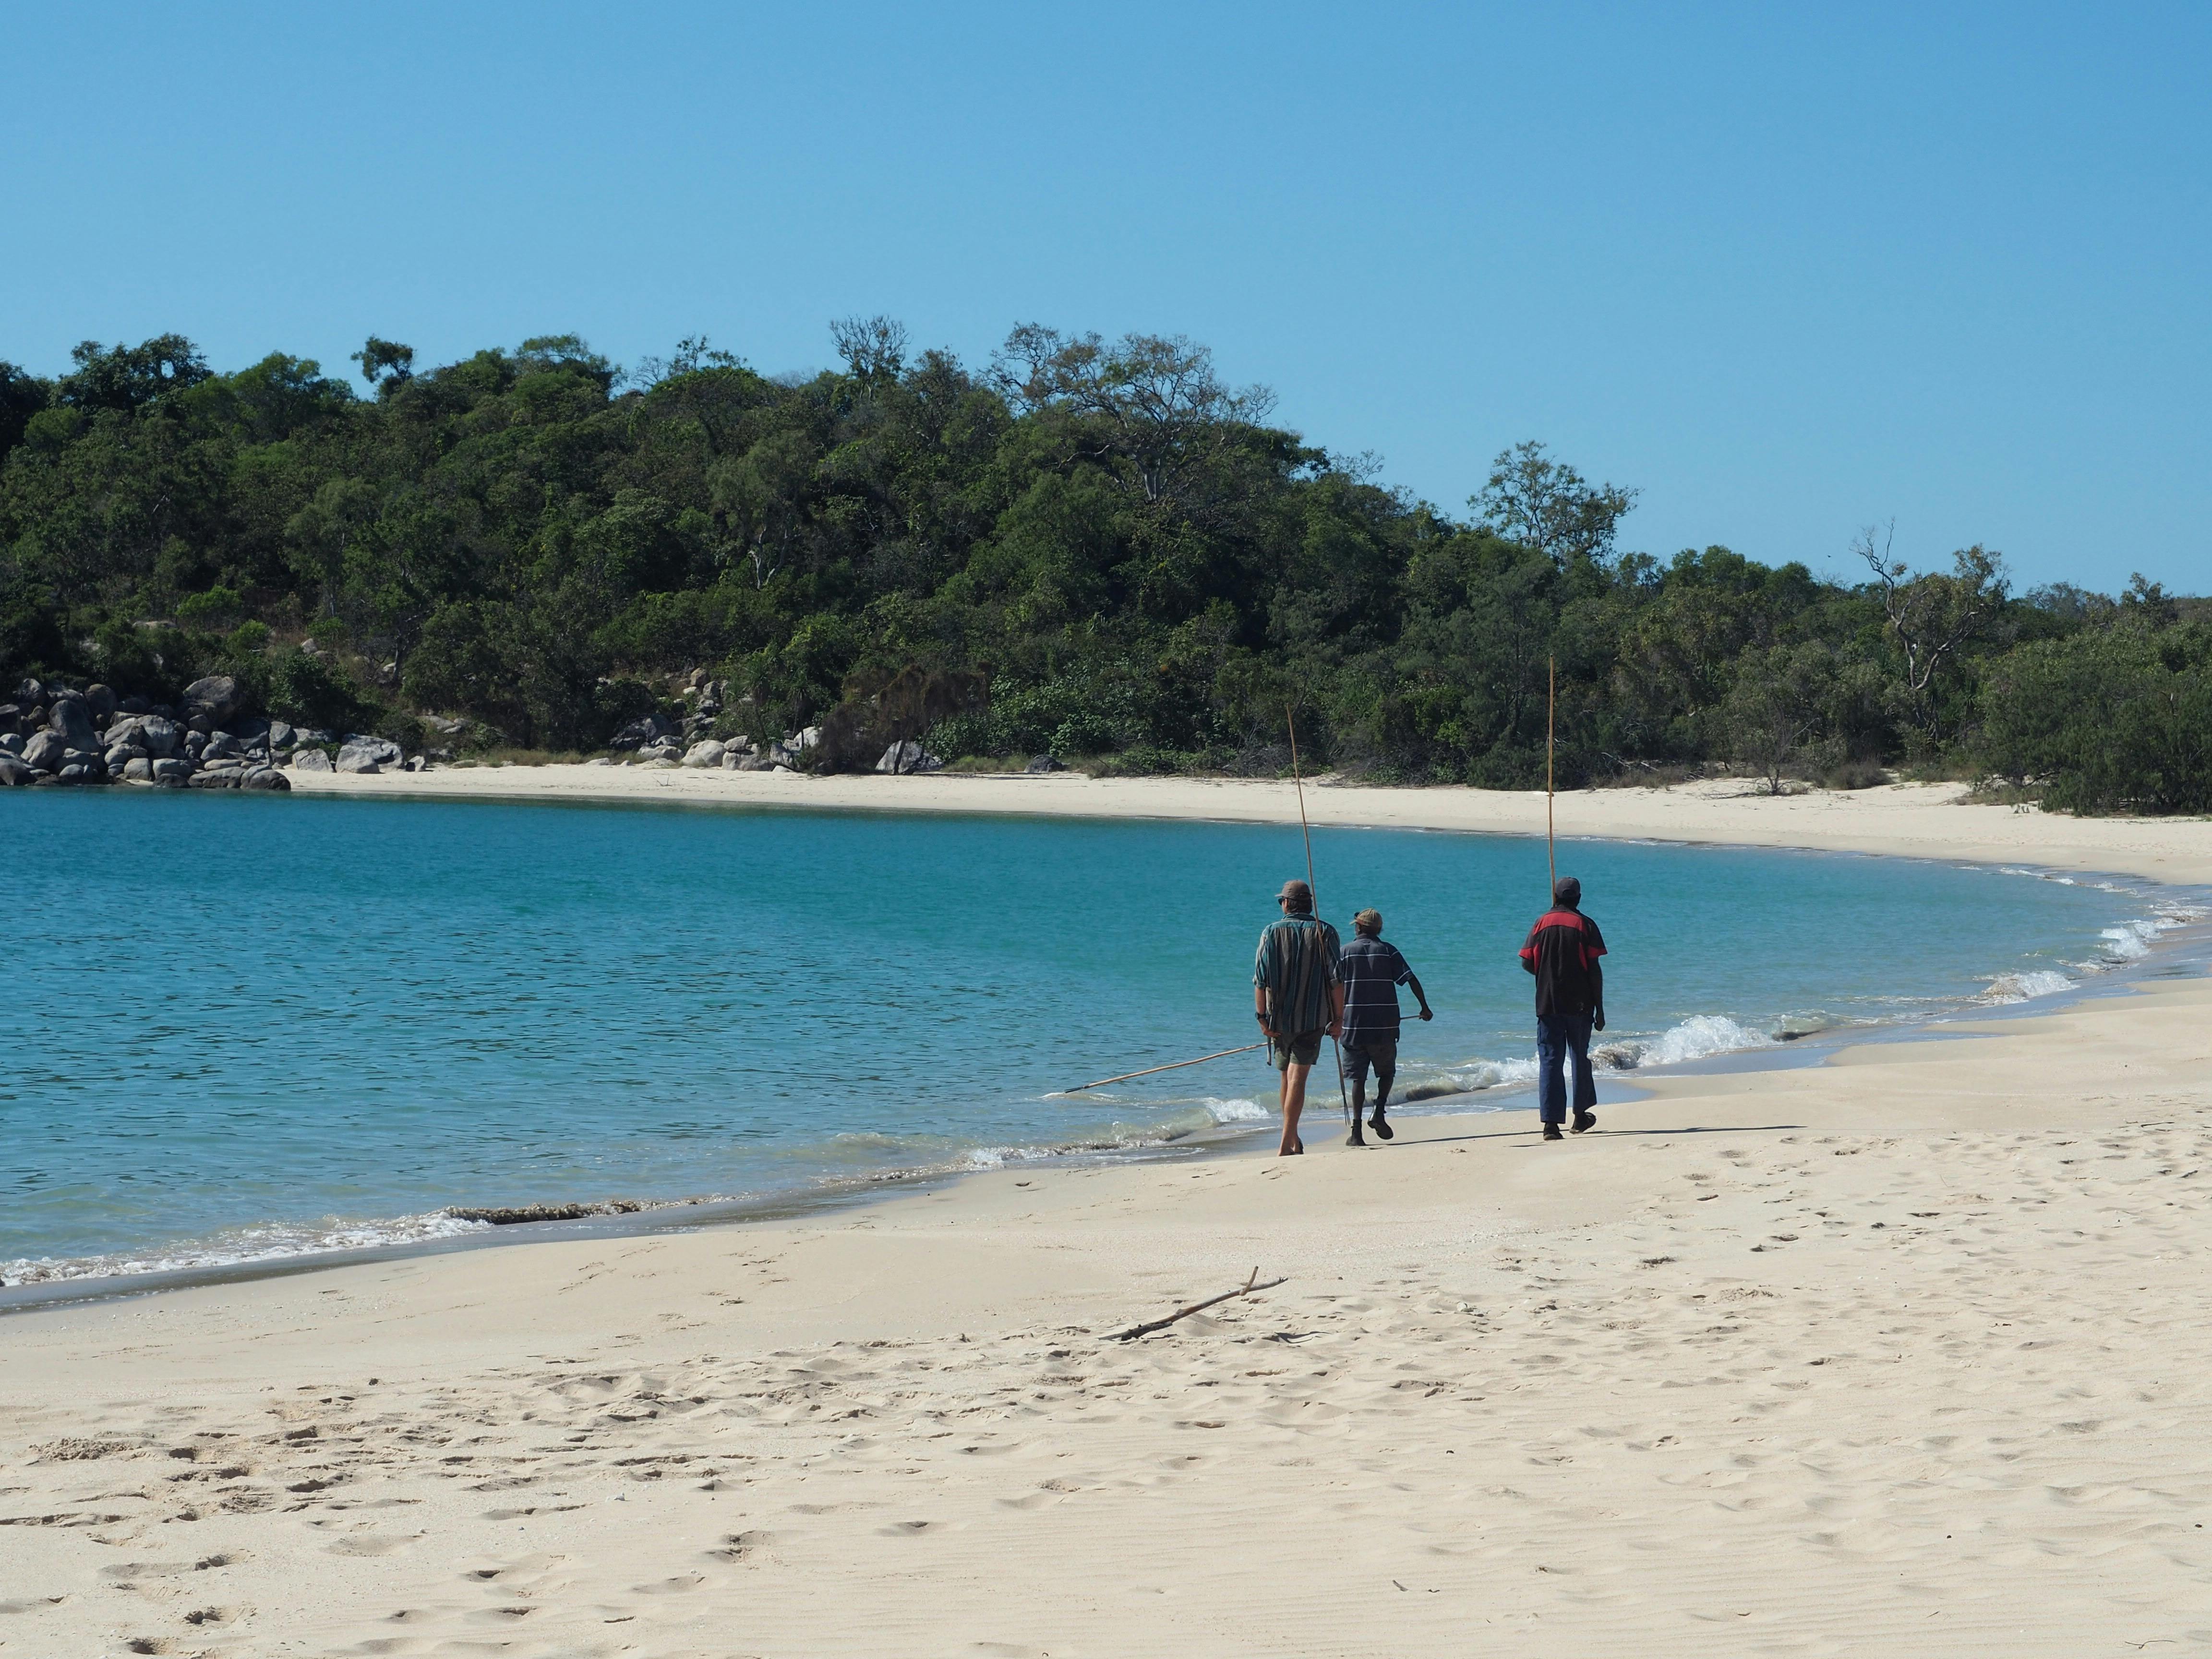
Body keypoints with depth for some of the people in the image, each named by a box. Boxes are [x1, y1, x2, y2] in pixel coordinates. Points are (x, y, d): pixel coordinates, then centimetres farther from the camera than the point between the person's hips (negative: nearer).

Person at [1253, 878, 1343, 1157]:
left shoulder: (1272, 932, 0)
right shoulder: (1325, 933, -1)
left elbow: (1261, 980, -4)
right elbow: (1336, 980, -5)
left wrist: (1262, 1016, -2)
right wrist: (1338, 1018, 0)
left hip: (1279, 1016, 2)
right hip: (1313, 1018, -2)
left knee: (1287, 1078, 17)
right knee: (1297, 1078, -7)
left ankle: (1294, 1140, 27)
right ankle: (1287, 1145, -17)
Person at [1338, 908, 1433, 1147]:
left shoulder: (1346, 952, 4)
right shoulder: (1388, 951, 4)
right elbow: (1411, 980, -2)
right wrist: (1425, 1008, 8)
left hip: (1354, 1026, 0)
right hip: (1385, 1025, 0)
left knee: (1358, 1077, 2)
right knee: (1387, 1072, 18)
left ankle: (1357, 1131, -6)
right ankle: (1379, 1112, -3)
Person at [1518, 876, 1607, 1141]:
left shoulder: (1542, 923, 2)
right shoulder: (1585, 925, -2)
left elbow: (1527, 962, -1)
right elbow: (1594, 970, -6)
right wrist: (1599, 1009, -1)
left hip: (1548, 1003, 0)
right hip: (1580, 1004, 0)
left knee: (1549, 1061, -1)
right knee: (1580, 1058, 16)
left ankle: (1551, 1123, -12)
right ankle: (1581, 1115, 29)